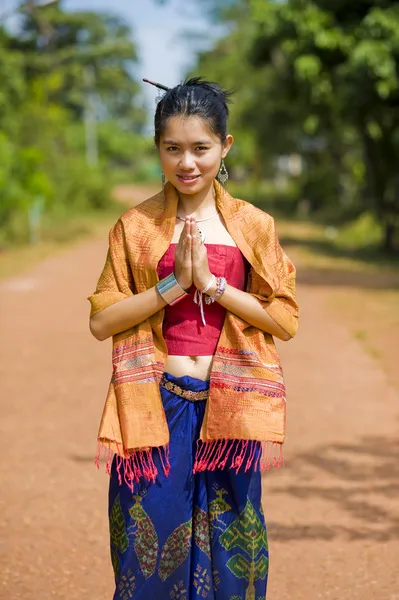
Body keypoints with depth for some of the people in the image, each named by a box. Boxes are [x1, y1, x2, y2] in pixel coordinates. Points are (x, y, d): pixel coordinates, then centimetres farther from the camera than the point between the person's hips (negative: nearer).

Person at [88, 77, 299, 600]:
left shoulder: (254, 227, 4)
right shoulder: (134, 226, 3)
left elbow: (285, 320, -1)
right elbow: (101, 321, -1)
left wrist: (210, 282, -11)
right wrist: (174, 283, -12)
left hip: (229, 413, 1)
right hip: (155, 407, 0)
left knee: (228, 553, 6)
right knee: (150, 543, 2)